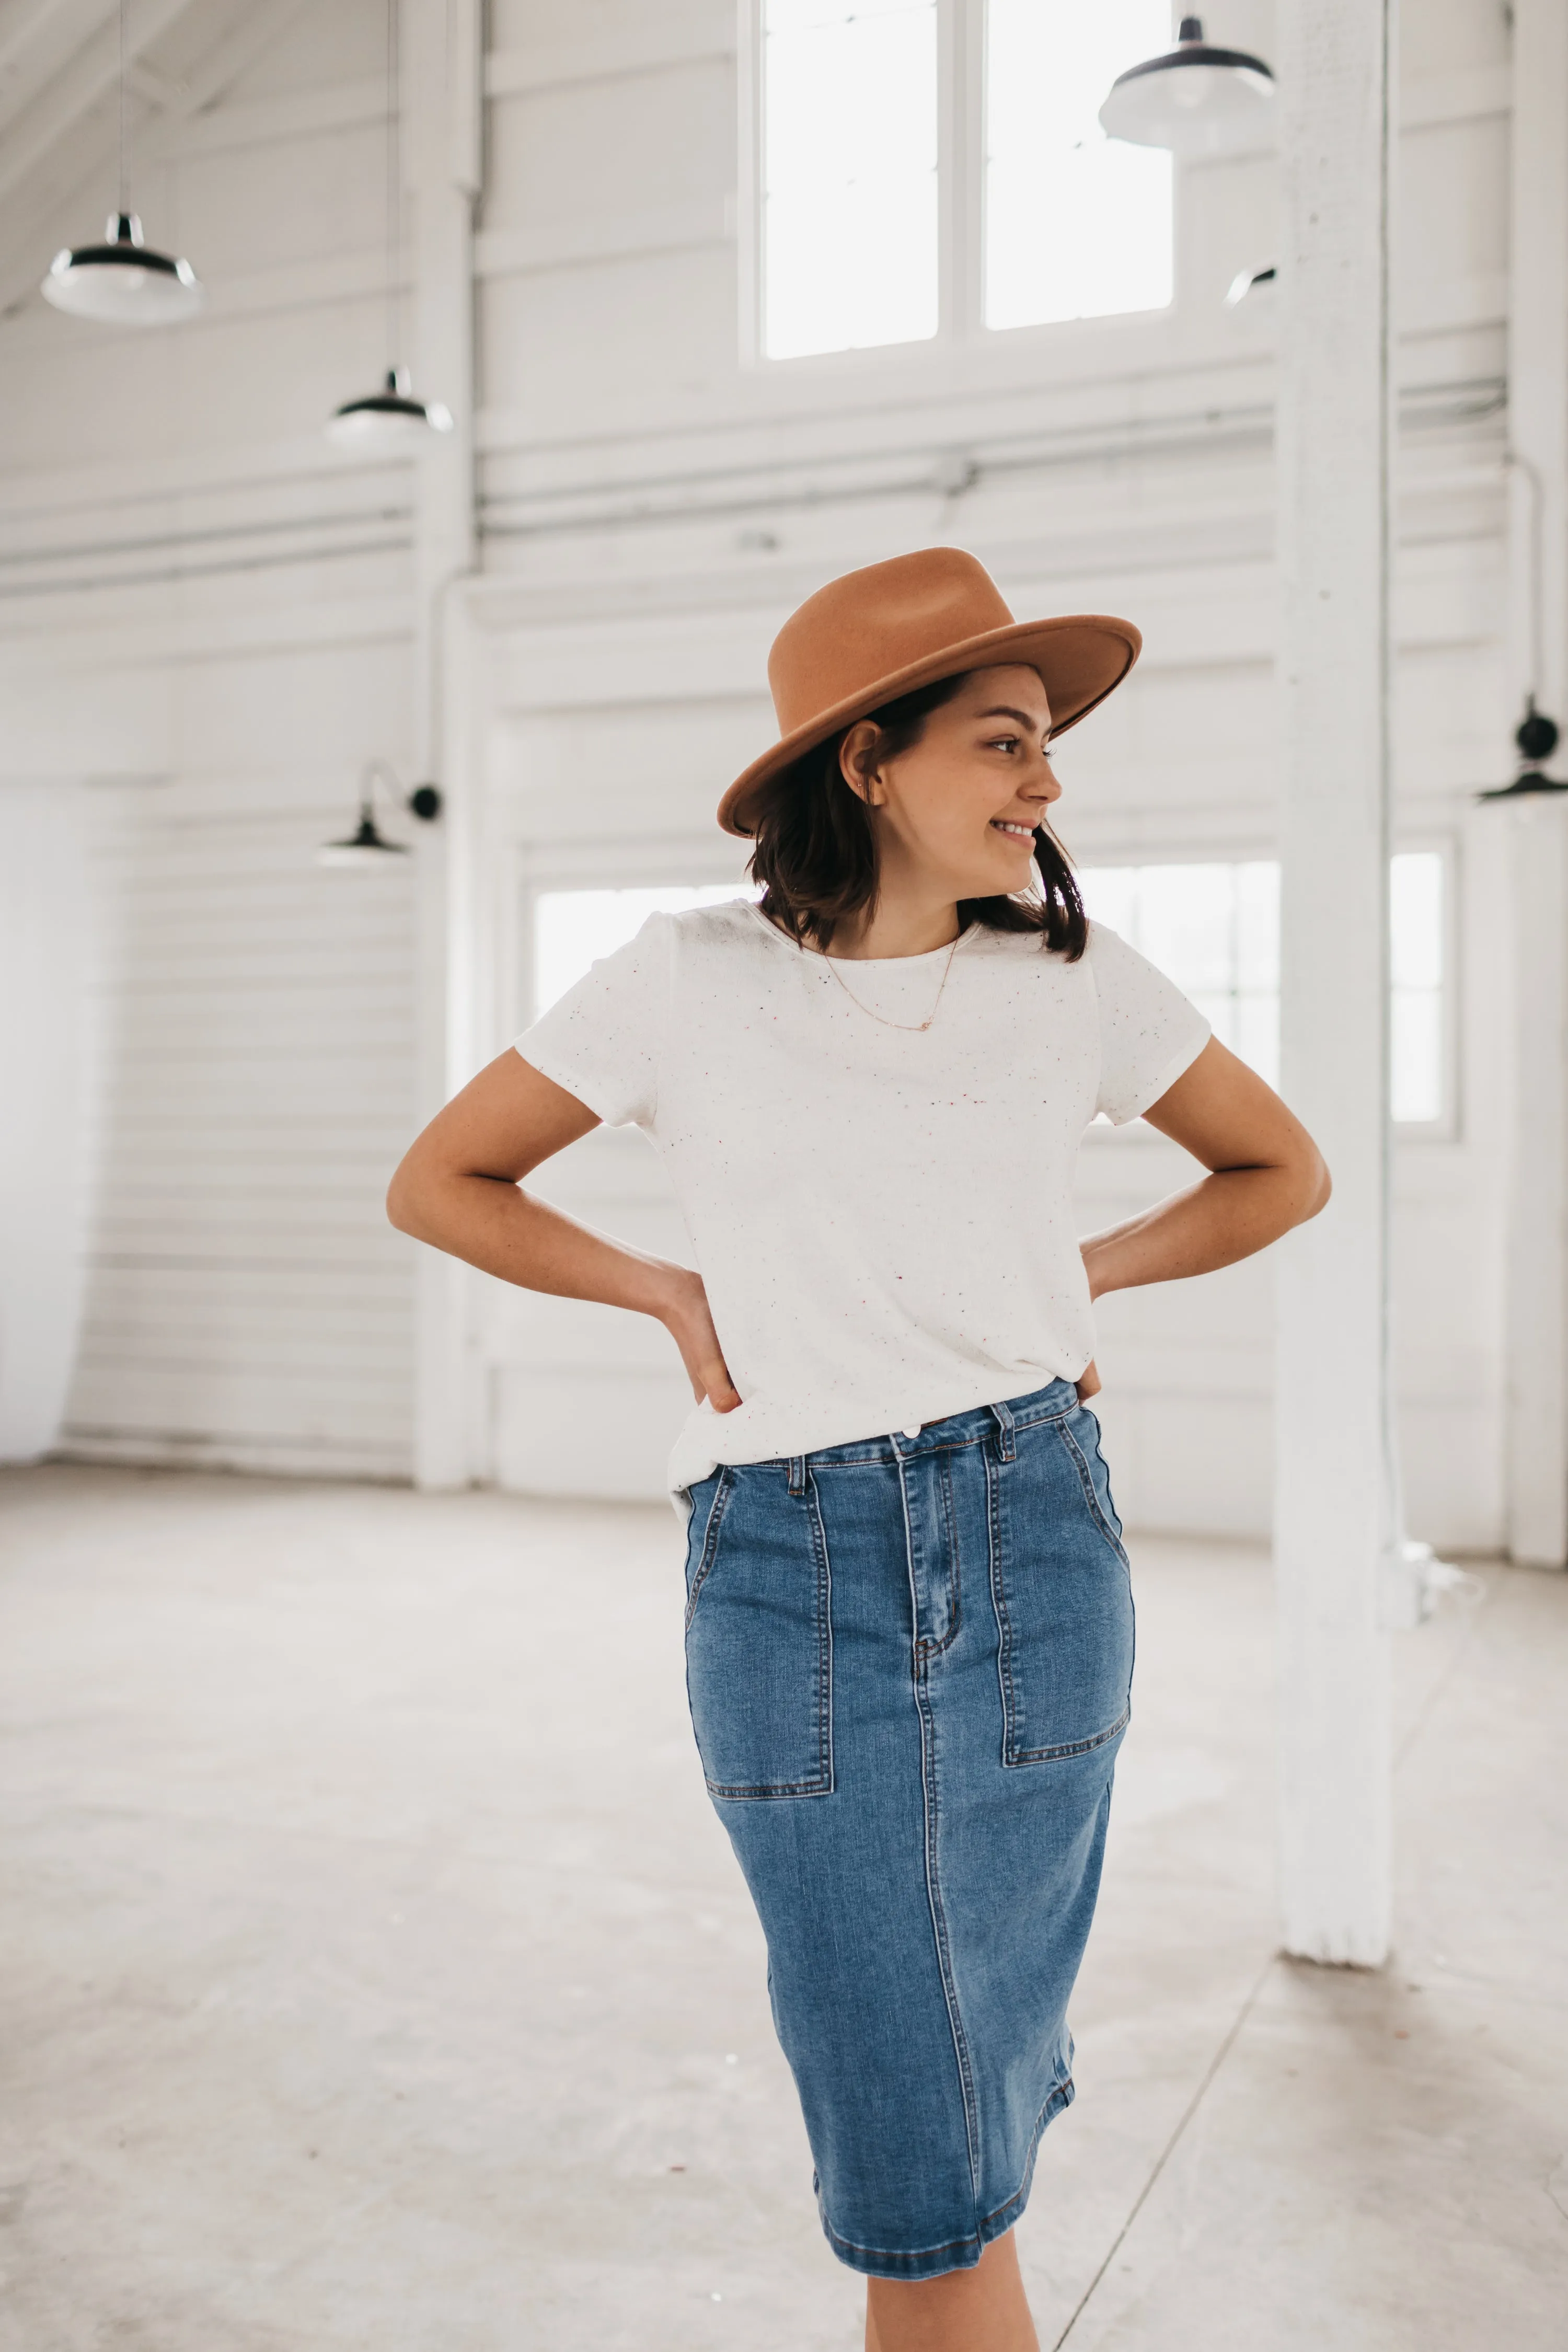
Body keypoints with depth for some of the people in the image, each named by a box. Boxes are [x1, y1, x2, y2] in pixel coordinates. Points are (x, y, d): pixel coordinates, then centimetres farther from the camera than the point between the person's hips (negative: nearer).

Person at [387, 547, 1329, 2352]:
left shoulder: (1075, 976, 3)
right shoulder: (691, 982, -3)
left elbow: (1283, 1171, 17)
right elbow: (439, 1184, 7)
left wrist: (1084, 1277, 6)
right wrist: (677, 1296, 0)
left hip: (1032, 1544, 2)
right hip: (787, 1569, -1)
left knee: (974, 2086, 10)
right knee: (907, 2112, 5)